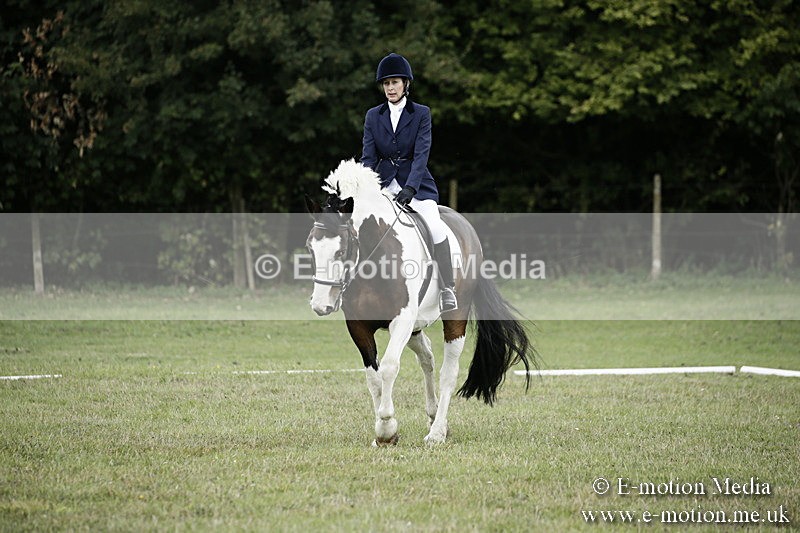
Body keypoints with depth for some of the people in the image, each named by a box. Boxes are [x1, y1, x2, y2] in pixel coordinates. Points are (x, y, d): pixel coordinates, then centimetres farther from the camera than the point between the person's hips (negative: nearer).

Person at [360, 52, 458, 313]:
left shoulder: (421, 114, -1)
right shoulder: (373, 116, 8)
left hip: (416, 183, -3)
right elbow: (368, 156, 2)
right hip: (385, 183, 3)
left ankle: (447, 291, -23)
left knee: (435, 225, -26)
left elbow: (421, 154, -11)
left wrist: (410, 188, -25)